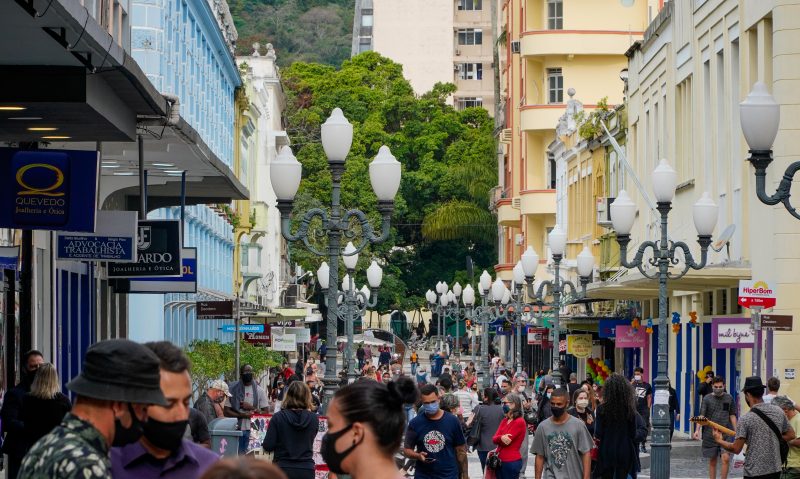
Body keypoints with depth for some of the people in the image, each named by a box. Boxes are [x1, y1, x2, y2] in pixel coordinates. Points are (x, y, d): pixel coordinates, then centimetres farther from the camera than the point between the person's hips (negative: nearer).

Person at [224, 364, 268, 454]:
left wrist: (251, 408, -11)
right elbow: (226, 412, 1)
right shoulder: (234, 389, 5)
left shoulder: (259, 391, 8)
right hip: (237, 430, 0)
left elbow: (265, 412, 4)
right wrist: (242, 415, -13)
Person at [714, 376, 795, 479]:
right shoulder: (778, 411, 2)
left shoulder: (746, 419, -14)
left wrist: (719, 441, 3)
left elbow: (736, 449, -14)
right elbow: (791, 435, 13)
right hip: (775, 470, 6)